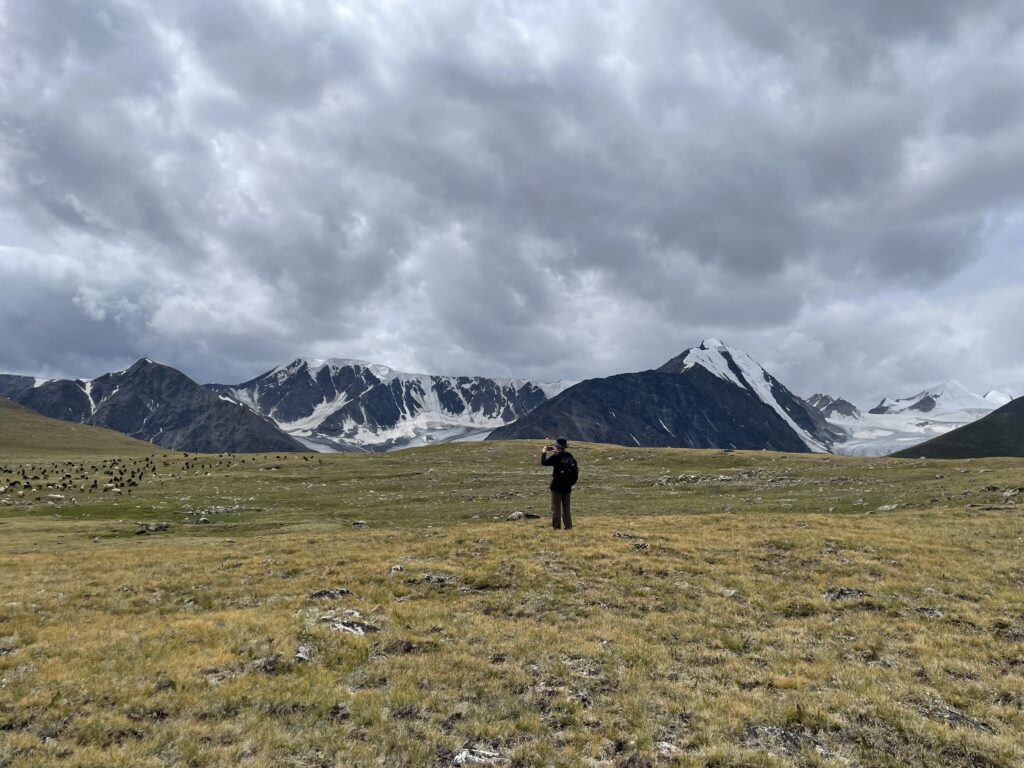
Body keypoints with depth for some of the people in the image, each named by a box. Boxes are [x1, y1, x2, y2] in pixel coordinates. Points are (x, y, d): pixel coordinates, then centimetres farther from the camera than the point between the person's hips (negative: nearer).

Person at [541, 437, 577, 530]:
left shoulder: (556, 457, -15)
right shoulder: (570, 456, 3)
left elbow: (544, 462, -12)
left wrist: (544, 452, 6)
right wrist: (556, 452, 23)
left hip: (557, 486, -5)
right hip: (567, 486, 6)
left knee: (556, 507, 2)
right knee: (566, 507, 14)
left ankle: (556, 527, 1)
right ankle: (568, 526, 13)